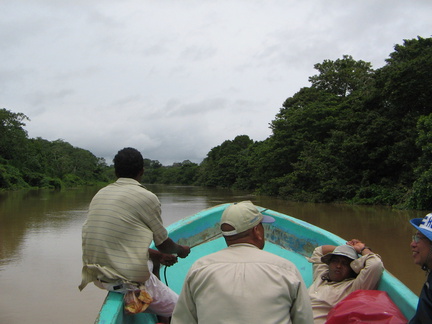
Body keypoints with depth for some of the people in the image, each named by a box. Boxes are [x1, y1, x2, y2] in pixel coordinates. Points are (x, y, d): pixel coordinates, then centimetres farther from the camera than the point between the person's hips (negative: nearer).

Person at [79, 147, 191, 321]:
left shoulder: (100, 194, 10)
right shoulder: (147, 197, -11)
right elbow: (164, 244, 1)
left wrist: (156, 255, 24)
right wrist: (181, 250, 23)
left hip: (96, 276, 8)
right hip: (128, 280, -8)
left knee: (153, 260, 30)